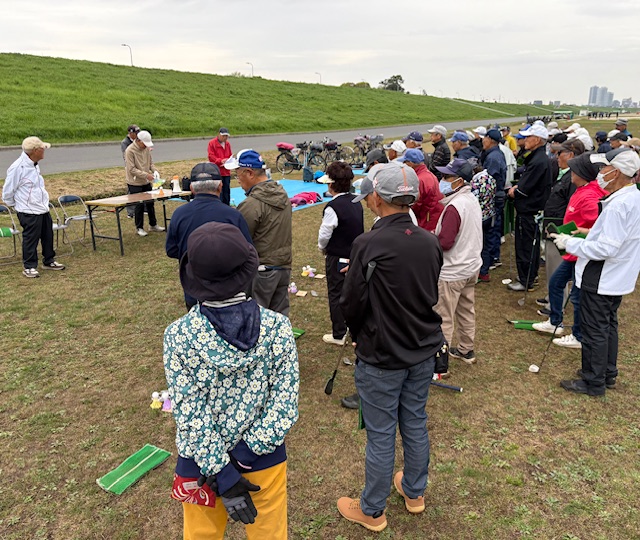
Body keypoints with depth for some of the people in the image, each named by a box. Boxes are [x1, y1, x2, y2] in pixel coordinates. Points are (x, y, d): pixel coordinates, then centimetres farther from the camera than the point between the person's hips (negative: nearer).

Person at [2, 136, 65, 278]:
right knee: (31, 239, 1)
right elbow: (7, 191, -11)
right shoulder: (18, 168, -20)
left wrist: (44, 204, 14)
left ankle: (49, 261, 32)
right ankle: (29, 267, 14)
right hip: (29, 212, -8)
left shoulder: (34, 165, 7)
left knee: (48, 236, 17)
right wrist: (16, 205, 2)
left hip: (43, 209, 8)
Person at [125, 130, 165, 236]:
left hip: (146, 182, 6)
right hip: (135, 183, -6)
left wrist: (155, 170, -9)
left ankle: (153, 225, 28)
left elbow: (150, 162, 12)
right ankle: (139, 228, 14)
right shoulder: (130, 151, -18)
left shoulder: (146, 148, 2)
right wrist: (146, 175, -25)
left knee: (150, 204, 14)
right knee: (139, 206, 1)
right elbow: (131, 169, -20)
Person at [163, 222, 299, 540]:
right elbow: (285, 404, -17)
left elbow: (190, 415, -18)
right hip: (264, 457, 1)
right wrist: (246, 451, -12)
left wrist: (220, 473, -12)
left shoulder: (179, 335, -19)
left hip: (202, 461, 0)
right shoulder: (277, 326, -18)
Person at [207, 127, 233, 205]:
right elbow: (211, 156, -10)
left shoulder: (227, 143, 13)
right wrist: (220, 161, -23)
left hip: (226, 171, 5)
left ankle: (227, 206, 20)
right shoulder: (212, 143, -4)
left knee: (227, 190, 10)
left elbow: (230, 155, 15)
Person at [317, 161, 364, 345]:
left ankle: (338, 335, 15)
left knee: (336, 295, 6)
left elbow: (324, 234, -18)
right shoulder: (356, 201, 1)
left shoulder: (333, 207, -23)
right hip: (355, 256, 7)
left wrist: (322, 248, 4)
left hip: (337, 258, -7)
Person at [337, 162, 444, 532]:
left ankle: (372, 511, 28)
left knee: (381, 435, 8)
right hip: (423, 351, 6)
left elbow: (352, 304, -15)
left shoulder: (368, 244, -21)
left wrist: (360, 334, 4)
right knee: (416, 424, 20)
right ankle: (415, 493, 41)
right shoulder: (431, 242, -2)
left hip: (381, 357, -5)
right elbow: (432, 295, 9)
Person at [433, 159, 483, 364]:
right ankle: (466, 351, 35)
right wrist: (436, 236, 8)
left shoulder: (454, 207, -24)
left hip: (452, 271, -9)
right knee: (466, 311, 21)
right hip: (471, 266, 10)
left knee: (443, 319, 1)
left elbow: (444, 242, -25)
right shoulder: (473, 200, 5)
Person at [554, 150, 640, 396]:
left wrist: (571, 243, -20)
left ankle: (593, 382, 16)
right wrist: (590, 234, 9)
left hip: (600, 279, -10)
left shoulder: (618, 205, -26)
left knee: (595, 329, 3)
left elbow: (606, 248, -28)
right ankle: (608, 373, 36)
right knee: (609, 325, 21)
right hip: (620, 276, 10)